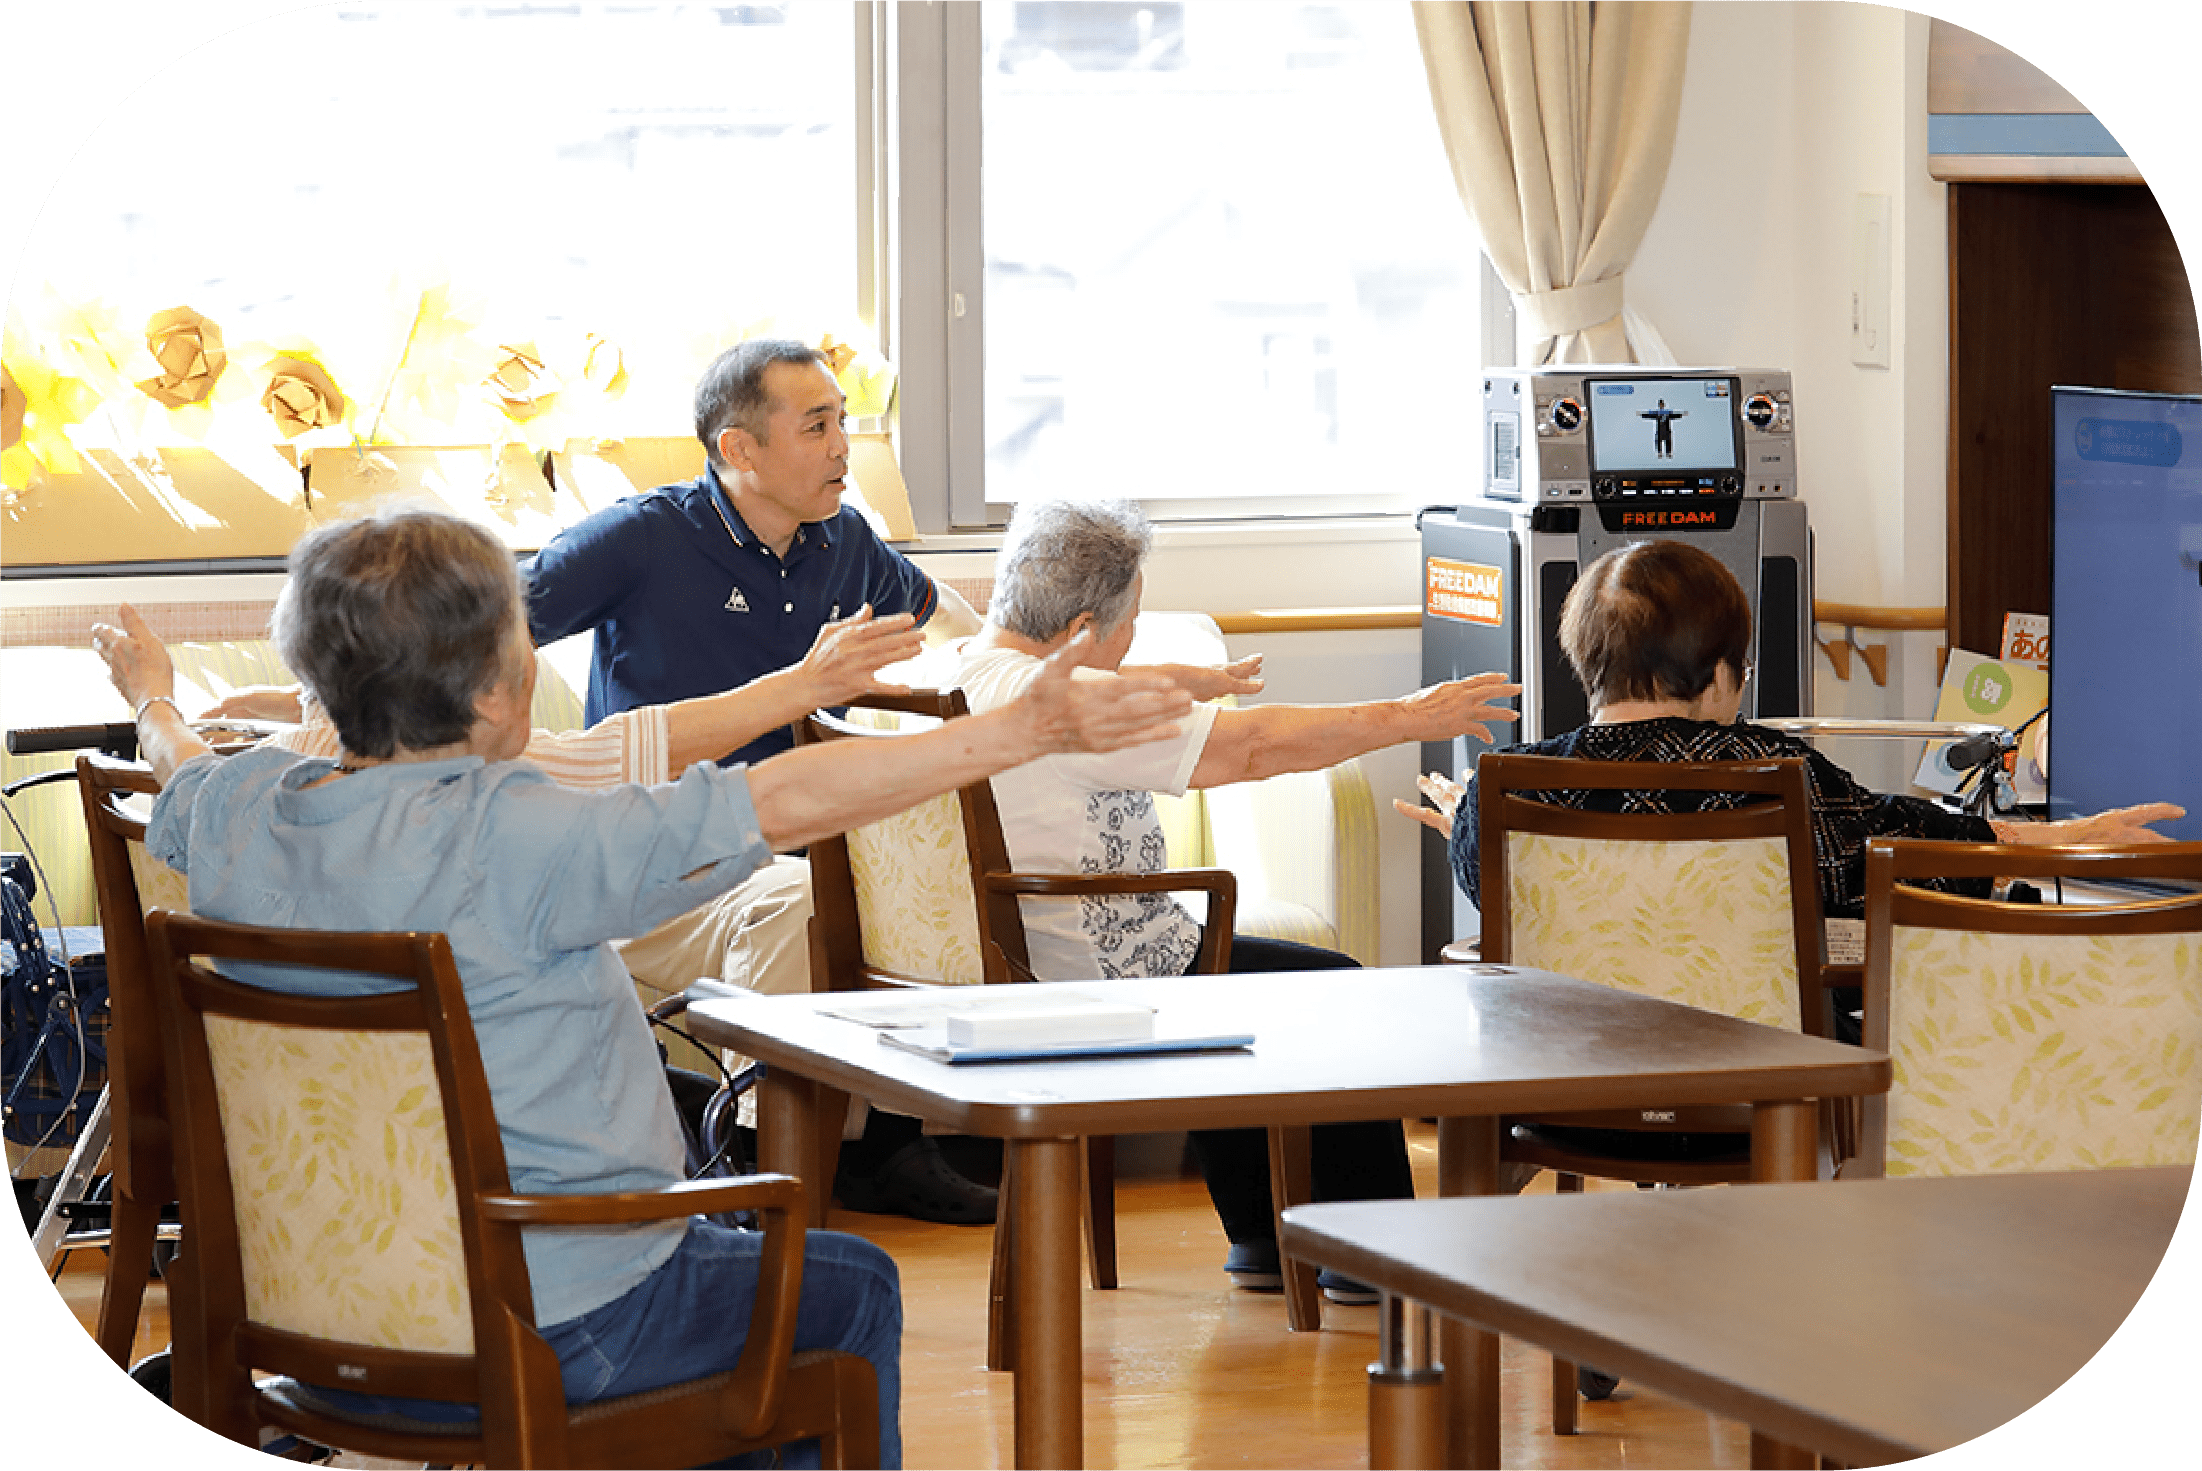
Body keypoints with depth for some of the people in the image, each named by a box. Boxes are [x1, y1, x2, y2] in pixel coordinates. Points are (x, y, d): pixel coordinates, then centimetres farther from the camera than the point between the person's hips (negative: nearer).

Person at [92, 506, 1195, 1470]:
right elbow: (785, 804, -27)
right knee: (850, 1288, 18)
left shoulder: (239, 813, -4)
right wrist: (1027, 731, -23)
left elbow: (180, 774, 22)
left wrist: (153, 701, 45)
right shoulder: (513, 840, -26)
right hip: (547, 1337, -8)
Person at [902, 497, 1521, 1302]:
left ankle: (1260, 1236, 37)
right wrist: (1411, 719, -10)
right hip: (1090, 986, -9)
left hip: (979, 977, 9)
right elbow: (1252, 746, -19)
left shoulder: (928, 671, 1)